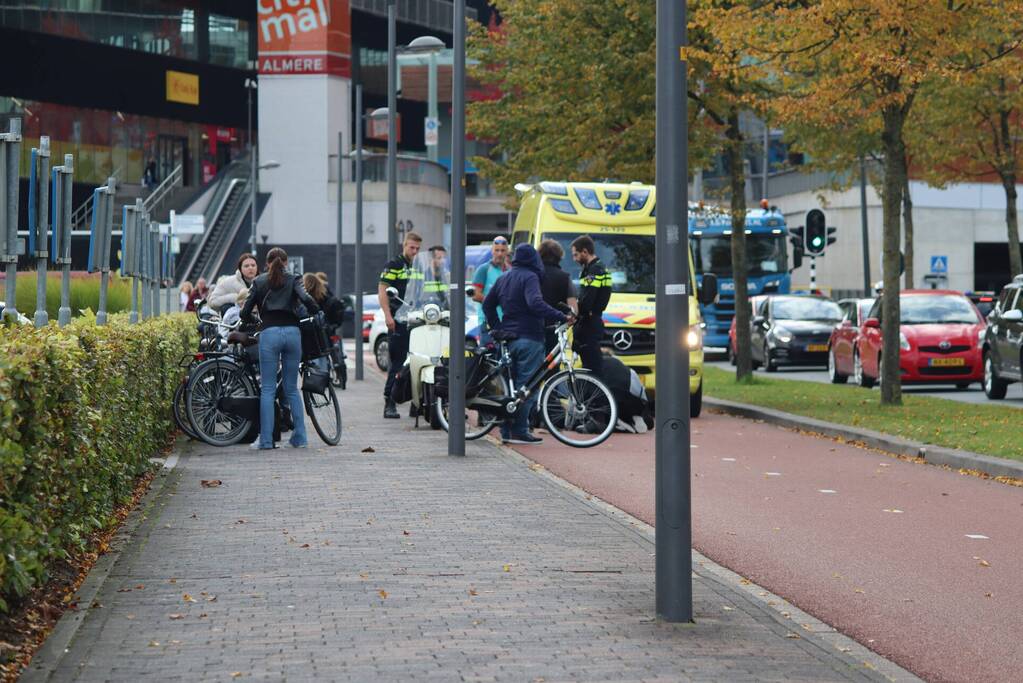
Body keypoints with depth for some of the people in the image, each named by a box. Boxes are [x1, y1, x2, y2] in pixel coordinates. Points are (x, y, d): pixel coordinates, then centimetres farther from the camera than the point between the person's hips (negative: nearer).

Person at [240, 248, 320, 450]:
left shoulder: (259, 282, 12)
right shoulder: (293, 280, 10)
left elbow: (245, 313, 8)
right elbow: (306, 299, -9)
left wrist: (256, 321, 28)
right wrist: (316, 314, 9)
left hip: (269, 333, -1)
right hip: (292, 332, 1)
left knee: (267, 389, 2)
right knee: (292, 388, 11)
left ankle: (266, 439, -3)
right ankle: (300, 438, 8)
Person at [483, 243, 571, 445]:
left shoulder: (503, 278, 15)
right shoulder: (529, 277, -10)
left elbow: (487, 305, 20)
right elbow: (535, 303, -26)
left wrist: (498, 328, 20)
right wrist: (562, 317, -26)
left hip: (508, 339, 8)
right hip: (529, 338, -8)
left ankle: (507, 431, 12)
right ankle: (519, 431, -7)